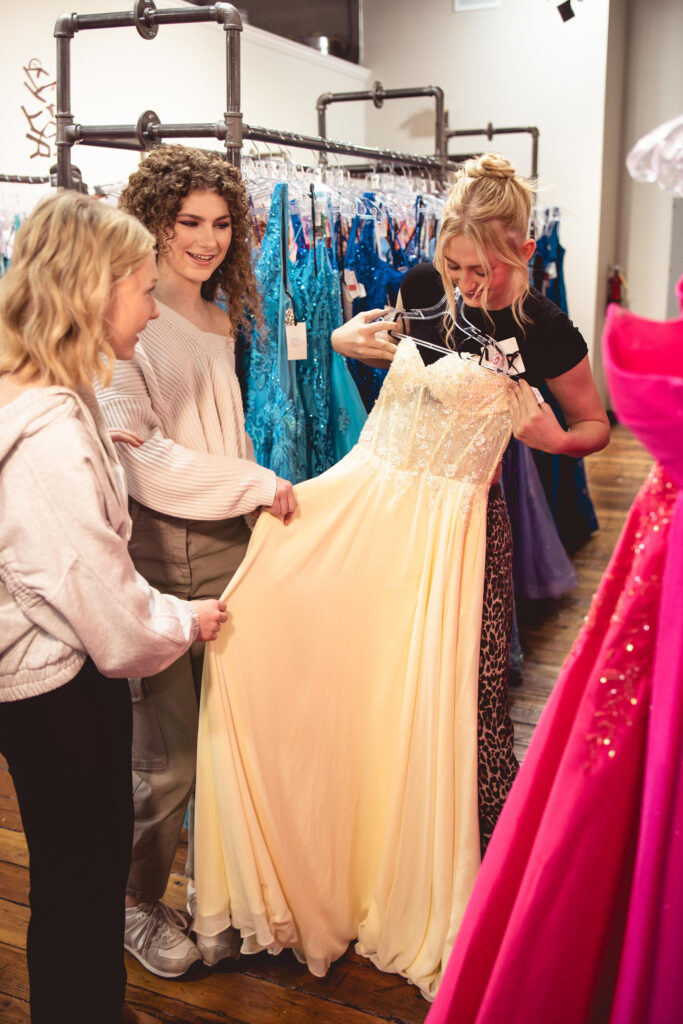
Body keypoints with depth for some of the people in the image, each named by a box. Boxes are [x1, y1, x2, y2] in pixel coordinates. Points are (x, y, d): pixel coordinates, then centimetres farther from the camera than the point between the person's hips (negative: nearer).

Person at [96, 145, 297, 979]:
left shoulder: (218, 318, 13)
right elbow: (136, 451, -20)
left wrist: (256, 497, 15)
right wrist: (256, 485, -17)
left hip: (229, 545, 7)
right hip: (159, 556, -7)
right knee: (166, 759, 4)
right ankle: (138, 904, 28)